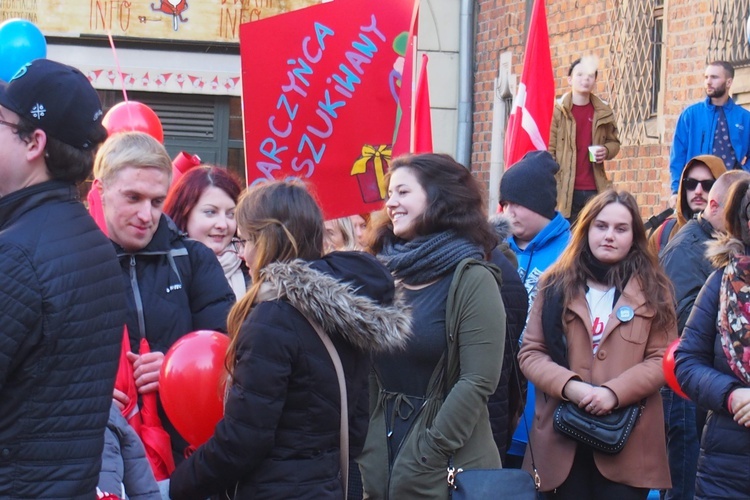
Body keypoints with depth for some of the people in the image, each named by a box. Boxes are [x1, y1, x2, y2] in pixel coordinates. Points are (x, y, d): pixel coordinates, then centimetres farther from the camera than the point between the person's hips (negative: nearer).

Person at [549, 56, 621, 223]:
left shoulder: (604, 112, 9)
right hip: (565, 190, -3)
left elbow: (614, 142, 22)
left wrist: (606, 151, -3)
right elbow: (548, 151, -3)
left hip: (594, 190, 3)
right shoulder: (557, 110, -2)